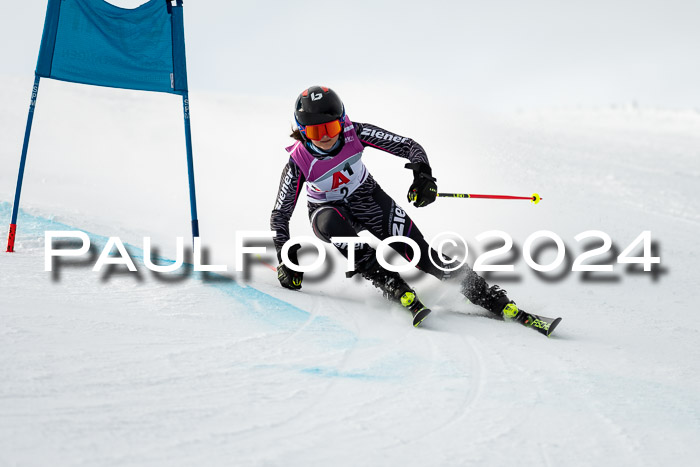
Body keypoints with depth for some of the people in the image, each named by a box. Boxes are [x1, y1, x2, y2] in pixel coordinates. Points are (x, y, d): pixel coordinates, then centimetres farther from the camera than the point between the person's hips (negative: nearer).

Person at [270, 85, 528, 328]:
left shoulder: (355, 134, -25)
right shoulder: (298, 163, -26)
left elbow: (408, 146, -20)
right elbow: (280, 215, -17)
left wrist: (423, 173, -39)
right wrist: (286, 260, -26)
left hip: (367, 198, 1)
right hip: (328, 209, -1)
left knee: (423, 256, -15)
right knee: (330, 224, -39)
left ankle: (496, 301, -9)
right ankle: (395, 288, -34)